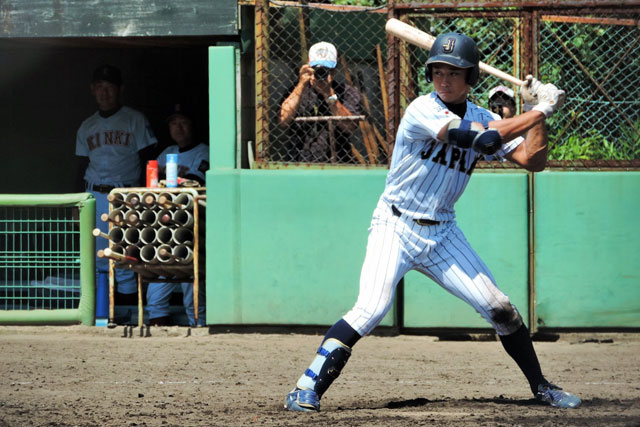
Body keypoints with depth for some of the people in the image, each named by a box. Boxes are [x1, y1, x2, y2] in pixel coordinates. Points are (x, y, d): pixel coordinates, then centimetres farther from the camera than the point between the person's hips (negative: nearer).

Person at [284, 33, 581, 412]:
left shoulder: (482, 118, 3)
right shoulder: (423, 111, -17)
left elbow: (534, 161, 2)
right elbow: (482, 138, -27)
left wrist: (539, 115, -8)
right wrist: (540, 111, -19)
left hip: (442, 234, 6)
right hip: (396, 227, -6)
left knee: (500, 308, 2)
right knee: (371, 309, -24)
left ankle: (541, 388, 20)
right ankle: (307, 390, -21)